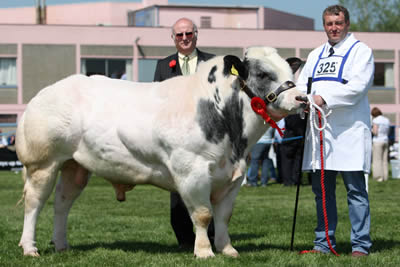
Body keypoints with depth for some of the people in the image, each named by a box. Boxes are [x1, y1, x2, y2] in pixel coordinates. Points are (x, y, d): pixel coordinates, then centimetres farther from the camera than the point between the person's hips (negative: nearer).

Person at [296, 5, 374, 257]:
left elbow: (357, 86, -11)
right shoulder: (316, 55, 21)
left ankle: (361, 245, -2)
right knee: (322, 189, 8)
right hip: (320, 129, 6)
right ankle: (324, 243, 15)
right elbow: (302, 85, 16)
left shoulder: (360, 51, 3)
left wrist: (325, 99, -19)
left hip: (350, 130, -6)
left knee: (356, 189, -5)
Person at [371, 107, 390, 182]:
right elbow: (388, 133, 16)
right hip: (386, 141, 7)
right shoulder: (387, 120, 12)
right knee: (384, 160, 8)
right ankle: (385, 177, 8)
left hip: (377, 141, -7)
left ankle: (379, 176, -8)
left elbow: (375, 132, -15)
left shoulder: (376, 120, -9)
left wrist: (372, 130, 5)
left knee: (377, 160, -4)